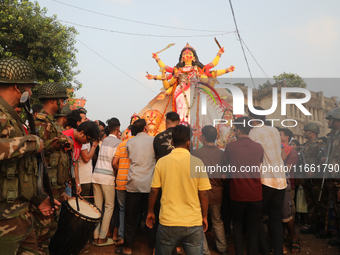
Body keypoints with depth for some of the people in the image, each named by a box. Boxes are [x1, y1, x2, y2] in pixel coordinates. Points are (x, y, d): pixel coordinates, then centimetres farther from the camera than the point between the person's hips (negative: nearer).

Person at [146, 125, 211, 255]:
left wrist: (150, 212, 16)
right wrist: (204, 217, 11)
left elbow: (154, 191, 0)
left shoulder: (162, 162, -4)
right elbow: (204, 194, -3)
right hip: (194, 223, -1)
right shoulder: (197, 162, -7)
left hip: (168, 222, 1)